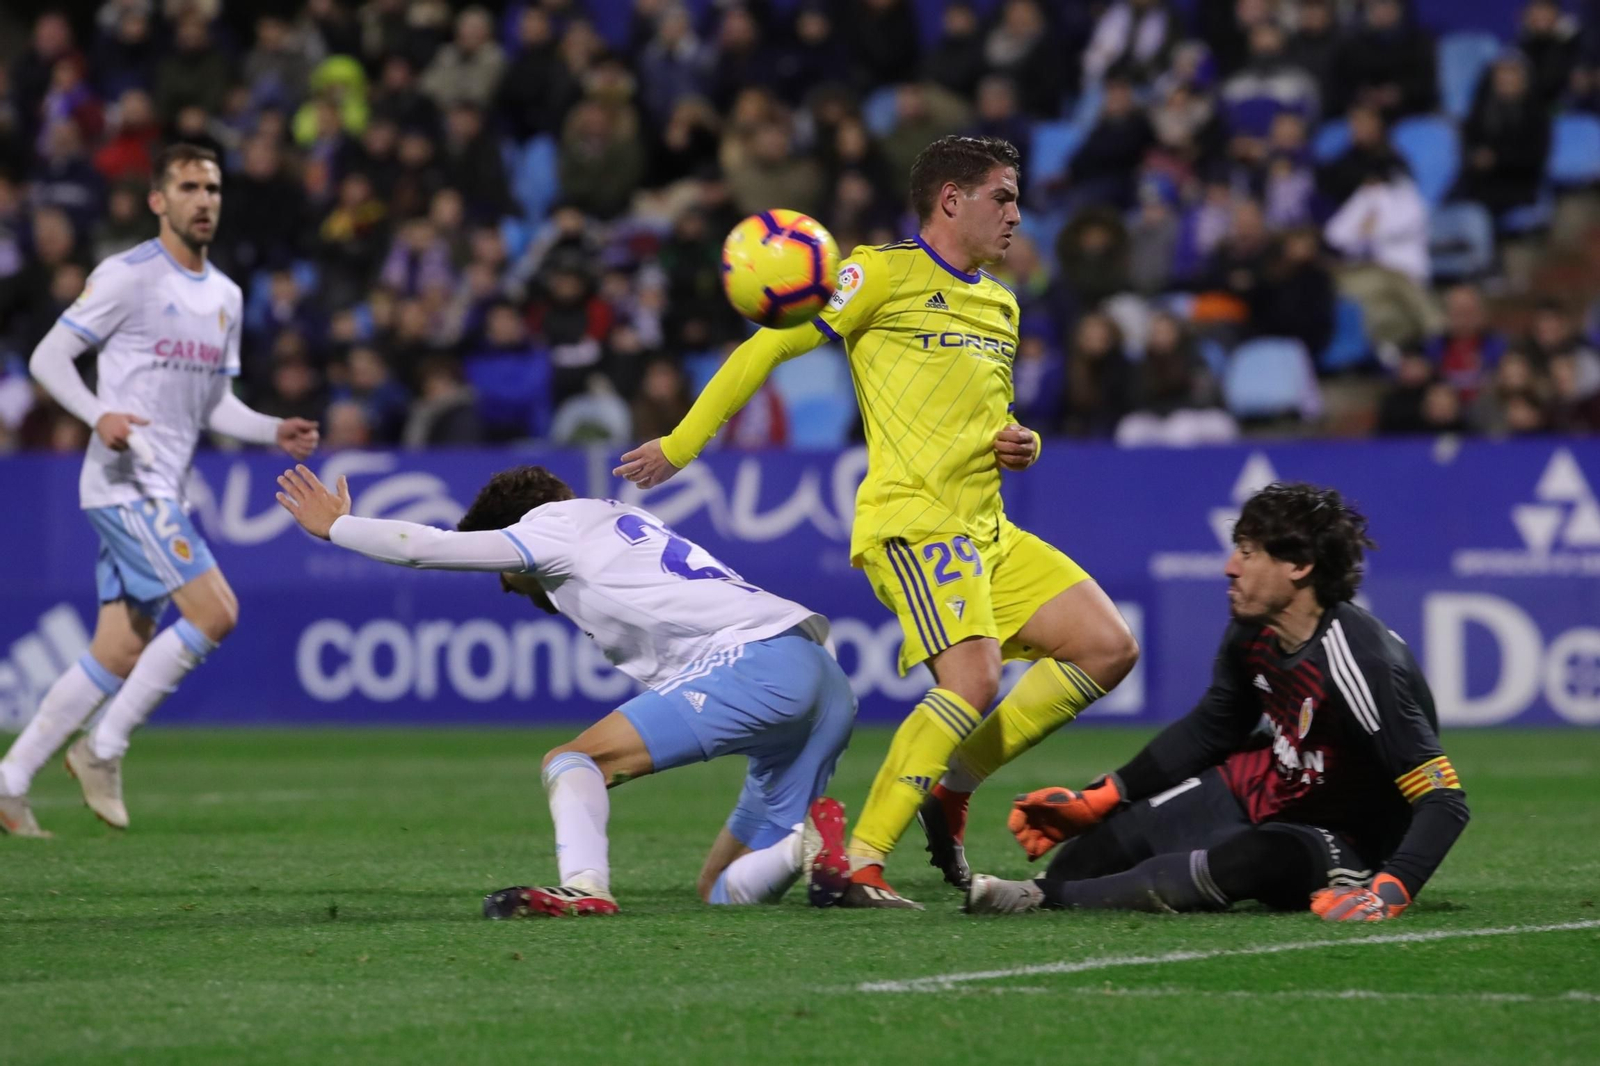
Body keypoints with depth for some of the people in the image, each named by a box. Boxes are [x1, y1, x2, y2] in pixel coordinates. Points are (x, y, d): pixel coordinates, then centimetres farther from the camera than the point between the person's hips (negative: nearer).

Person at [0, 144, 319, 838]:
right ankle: (104, 749, -7)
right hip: (125, 486, -8)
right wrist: (100, 415, -25)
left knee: (121, 654, 6)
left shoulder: (226, 297, 16)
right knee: (215, 613, -17)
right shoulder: (127, 278, -7)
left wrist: (276, 432, 4)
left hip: (164, 493, 8)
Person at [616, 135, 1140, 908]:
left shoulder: (1000, 306, 22)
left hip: (986, 530, 9)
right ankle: (854, 864, -22)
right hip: (910, 519, -9)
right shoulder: (886, 274, -3)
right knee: (973, 680, -26)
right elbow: (771, 346, -2)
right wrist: (681, 443, -4)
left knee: (1109, 648, 1)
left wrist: (1021, 447, 10)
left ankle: (951, 787, 8)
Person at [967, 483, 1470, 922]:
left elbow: (1445, 800, -32)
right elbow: (1209, 729, 13)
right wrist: (1095, 800, 10)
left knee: (1252, 859, -37)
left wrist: (1391, 890, -47)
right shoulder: (1251, 634, -7)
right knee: (1117, 835, -8)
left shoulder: (1357, 662, -32)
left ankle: (1048, 895, -27)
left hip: (1342, 843, -8)